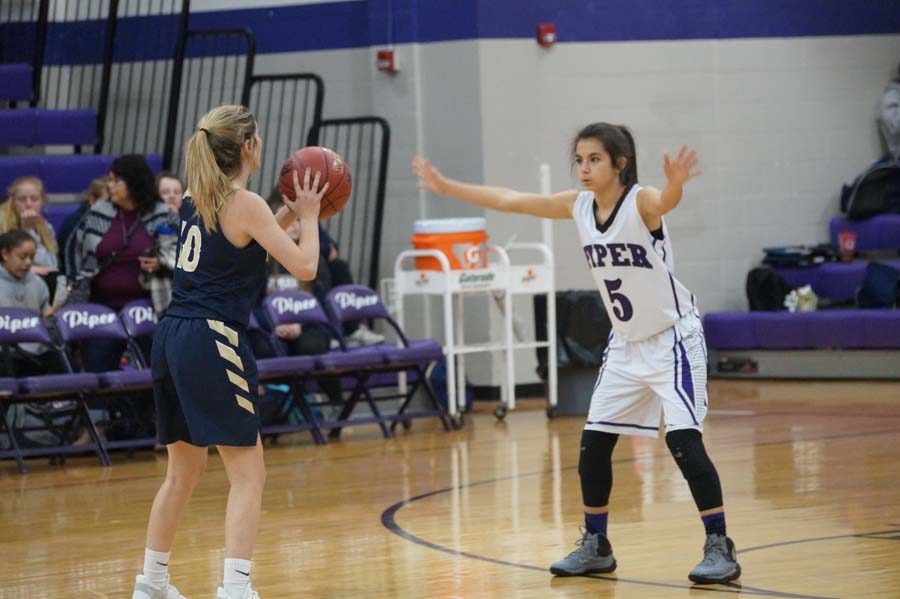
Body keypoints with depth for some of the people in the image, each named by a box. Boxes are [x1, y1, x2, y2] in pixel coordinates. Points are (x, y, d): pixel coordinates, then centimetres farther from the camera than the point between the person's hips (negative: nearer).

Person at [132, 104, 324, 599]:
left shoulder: (195, 200, 14)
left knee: (182, 473, 21)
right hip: (212, 341, -8)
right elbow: (304, 266, -8)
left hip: (172, 337, 8)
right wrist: (308, 216, 7)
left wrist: (289, 214, 24)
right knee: (248, 475, -6)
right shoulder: (245, 204, -8)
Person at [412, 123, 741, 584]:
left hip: (673, 340, -7)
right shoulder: (579, 206, -3)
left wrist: (676, 183, -69)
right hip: (627, 344, 8)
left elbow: (666, 202, -46)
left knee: (683, 440, -18)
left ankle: (719, 548, -10)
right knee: (593, 444, 8)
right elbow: (510, 201, 6)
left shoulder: (641, 202, -22)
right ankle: (596, 546, 24)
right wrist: (445, 186, 8)